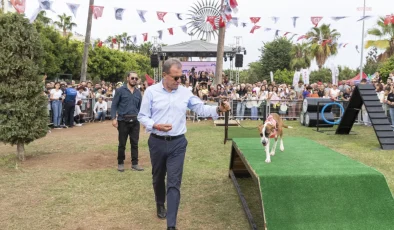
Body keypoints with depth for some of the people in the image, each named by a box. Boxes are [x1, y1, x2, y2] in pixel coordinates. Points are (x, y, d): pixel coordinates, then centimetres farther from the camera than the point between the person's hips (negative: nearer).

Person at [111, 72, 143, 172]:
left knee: (135, 143, 7)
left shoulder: (138, 92, 10)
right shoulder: (120, 90, -3)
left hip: (135, 121, 4)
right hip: (123, 121, -3)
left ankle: (134, 164, 16)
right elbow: (114, 105, -4)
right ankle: (120, 163, 20)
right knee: (122, 144, 7)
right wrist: (114, 118, -14)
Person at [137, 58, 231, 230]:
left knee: (174, 183, -4)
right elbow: (142, 116, -2)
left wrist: (218, 109, -16)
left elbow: (201, 109, 1)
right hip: (157, 142, 0)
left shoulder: (185, 92, 1)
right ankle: (160, 204, 47)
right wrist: (156, 126, -19)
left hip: (177, 144, 0)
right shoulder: (151, 91, -5)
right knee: (158, 178, 19)